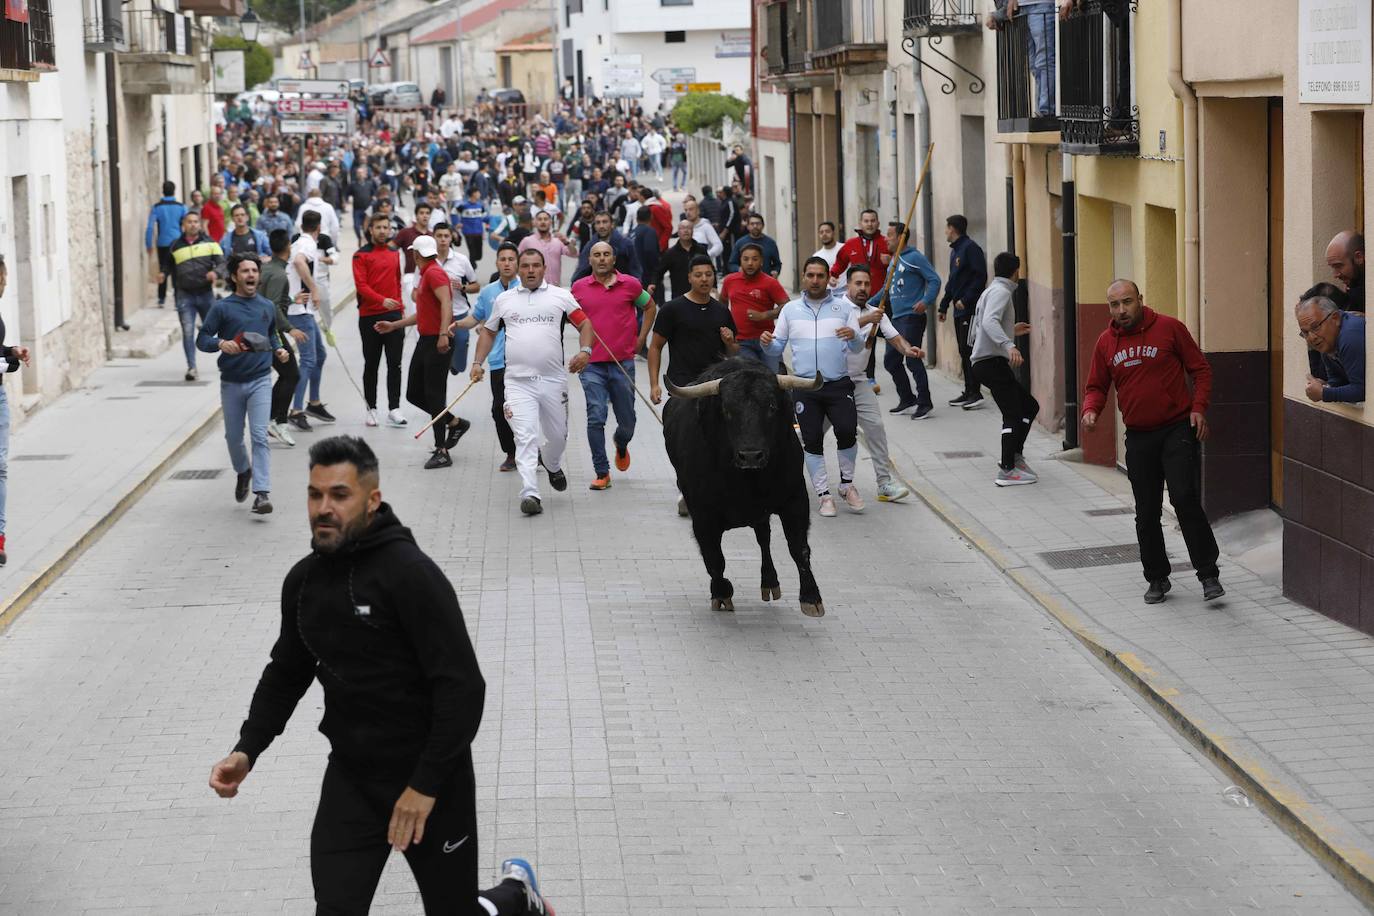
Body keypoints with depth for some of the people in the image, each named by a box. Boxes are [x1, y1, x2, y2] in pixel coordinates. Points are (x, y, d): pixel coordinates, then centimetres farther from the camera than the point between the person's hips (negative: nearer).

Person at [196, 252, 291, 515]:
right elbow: (202, 338, -5)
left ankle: (262, 493, -18)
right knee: (233, 437, 13)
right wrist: (221, 344, -24)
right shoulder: (222, 308, -5)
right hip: (231, 382, 0)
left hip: (260, 380, 0)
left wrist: (279, 350, 4)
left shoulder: (267, 307, 6)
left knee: (260, 436, -13)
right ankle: (243, 472, 44)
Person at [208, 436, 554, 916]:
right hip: (351, 775, 5)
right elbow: (286, 673, 16)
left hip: (431, 778, -5)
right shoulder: (303, 580, 1)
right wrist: (247, 750, 3)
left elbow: (463, 687, -22)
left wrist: (426, 785, -23)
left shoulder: (410, 574, -20)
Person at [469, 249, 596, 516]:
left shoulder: (561, 296, 8)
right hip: (518, 381, -1)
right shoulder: (503, 299, 12)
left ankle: (552, 463, 46)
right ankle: (529, 494, -17)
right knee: (526, 437, -13)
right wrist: (478, 362, 10)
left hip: (554, 380, 1)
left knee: (558, 436, 12)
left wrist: (585, 351, -10)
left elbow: (584, 324, 8)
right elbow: (489, 332, 22)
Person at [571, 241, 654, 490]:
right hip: (592, 364, -1)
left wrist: (640, 339, 11)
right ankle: (602, 473, -3)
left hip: (623, 362, 1)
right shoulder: (579, 288, 2)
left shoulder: (630, 285, 1)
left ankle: (621, 446, 43)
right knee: (595, 418, -9)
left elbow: (649, 307, 18)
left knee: (627, 421, 9)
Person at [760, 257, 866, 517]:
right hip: (805, 387, 1)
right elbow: (778, 347, 11)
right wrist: (767, 342, -12)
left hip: (838, 385, -1)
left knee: (847, 431, -16)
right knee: (812, 440, 1)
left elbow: (858, 348, 5)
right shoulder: (790, 310, 10)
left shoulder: (843, 308, 7)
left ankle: (846, 483, 6)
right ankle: (823, 494, 11)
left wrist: (854, 336, -18)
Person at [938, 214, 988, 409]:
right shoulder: (955, 250, 18)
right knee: (964, 351, 10)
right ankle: (969, 392, 15)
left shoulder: (970, 248, -11)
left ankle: (975, 393, -8)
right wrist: (944, 306, 22)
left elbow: (980, 276, -18)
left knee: (969, 351, -9)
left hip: (970, 310, -9)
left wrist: (966, 299, -21)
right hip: (959, 311, 9)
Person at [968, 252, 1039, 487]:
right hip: (993, 362, -10)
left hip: (984, 363, 10)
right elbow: (989, 322, -27)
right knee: (1013, 414, -14)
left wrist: (1011, 331, 33)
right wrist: (1009, 345, -40)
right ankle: (1007, 470, -19)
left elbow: (980, 329, 27)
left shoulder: (990, 291, 22)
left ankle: (1015, 456, 15)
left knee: (1029, 406, 15)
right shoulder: (1000, 291, -8)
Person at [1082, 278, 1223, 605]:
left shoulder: (1169, 328, -5)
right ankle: (1157, 578, 22)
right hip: (1138, 437, 4)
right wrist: (1091, 410, -6)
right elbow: (1097, 386, 15)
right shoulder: (1106, 342, 6)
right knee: (1146, 513, 8)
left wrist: (1198, 407, -12)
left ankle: (1209, 574, -9)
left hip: (1178, 430, -4)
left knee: (1185, 499, -16)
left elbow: (1200, 369, 1)